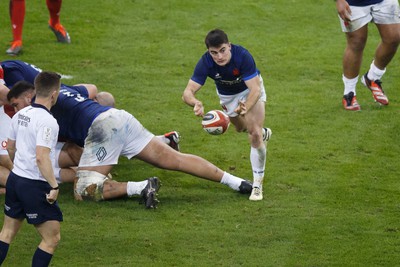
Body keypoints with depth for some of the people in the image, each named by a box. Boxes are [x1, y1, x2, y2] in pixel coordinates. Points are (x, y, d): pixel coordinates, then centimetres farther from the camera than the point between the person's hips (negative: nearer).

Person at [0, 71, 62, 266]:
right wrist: (54, 186, -23)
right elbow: (41, 157, -27)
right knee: (52, 239, 1)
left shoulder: (21, 114, 6)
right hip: (35, 185, -8)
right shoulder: (47, 121, -19)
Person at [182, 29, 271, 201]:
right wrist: (195, 102, -65)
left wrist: (245, 108, -64)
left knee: (255, 134, -18)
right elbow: (187, 93, -41)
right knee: (241, 128, 23)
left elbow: (255, 89, -43)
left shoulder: (243, 56, -42)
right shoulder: (205, 63, -36)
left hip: (250, 89, -3)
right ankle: (263, 133, 61)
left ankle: (257, 185, -5)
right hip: (227, 94, 3)